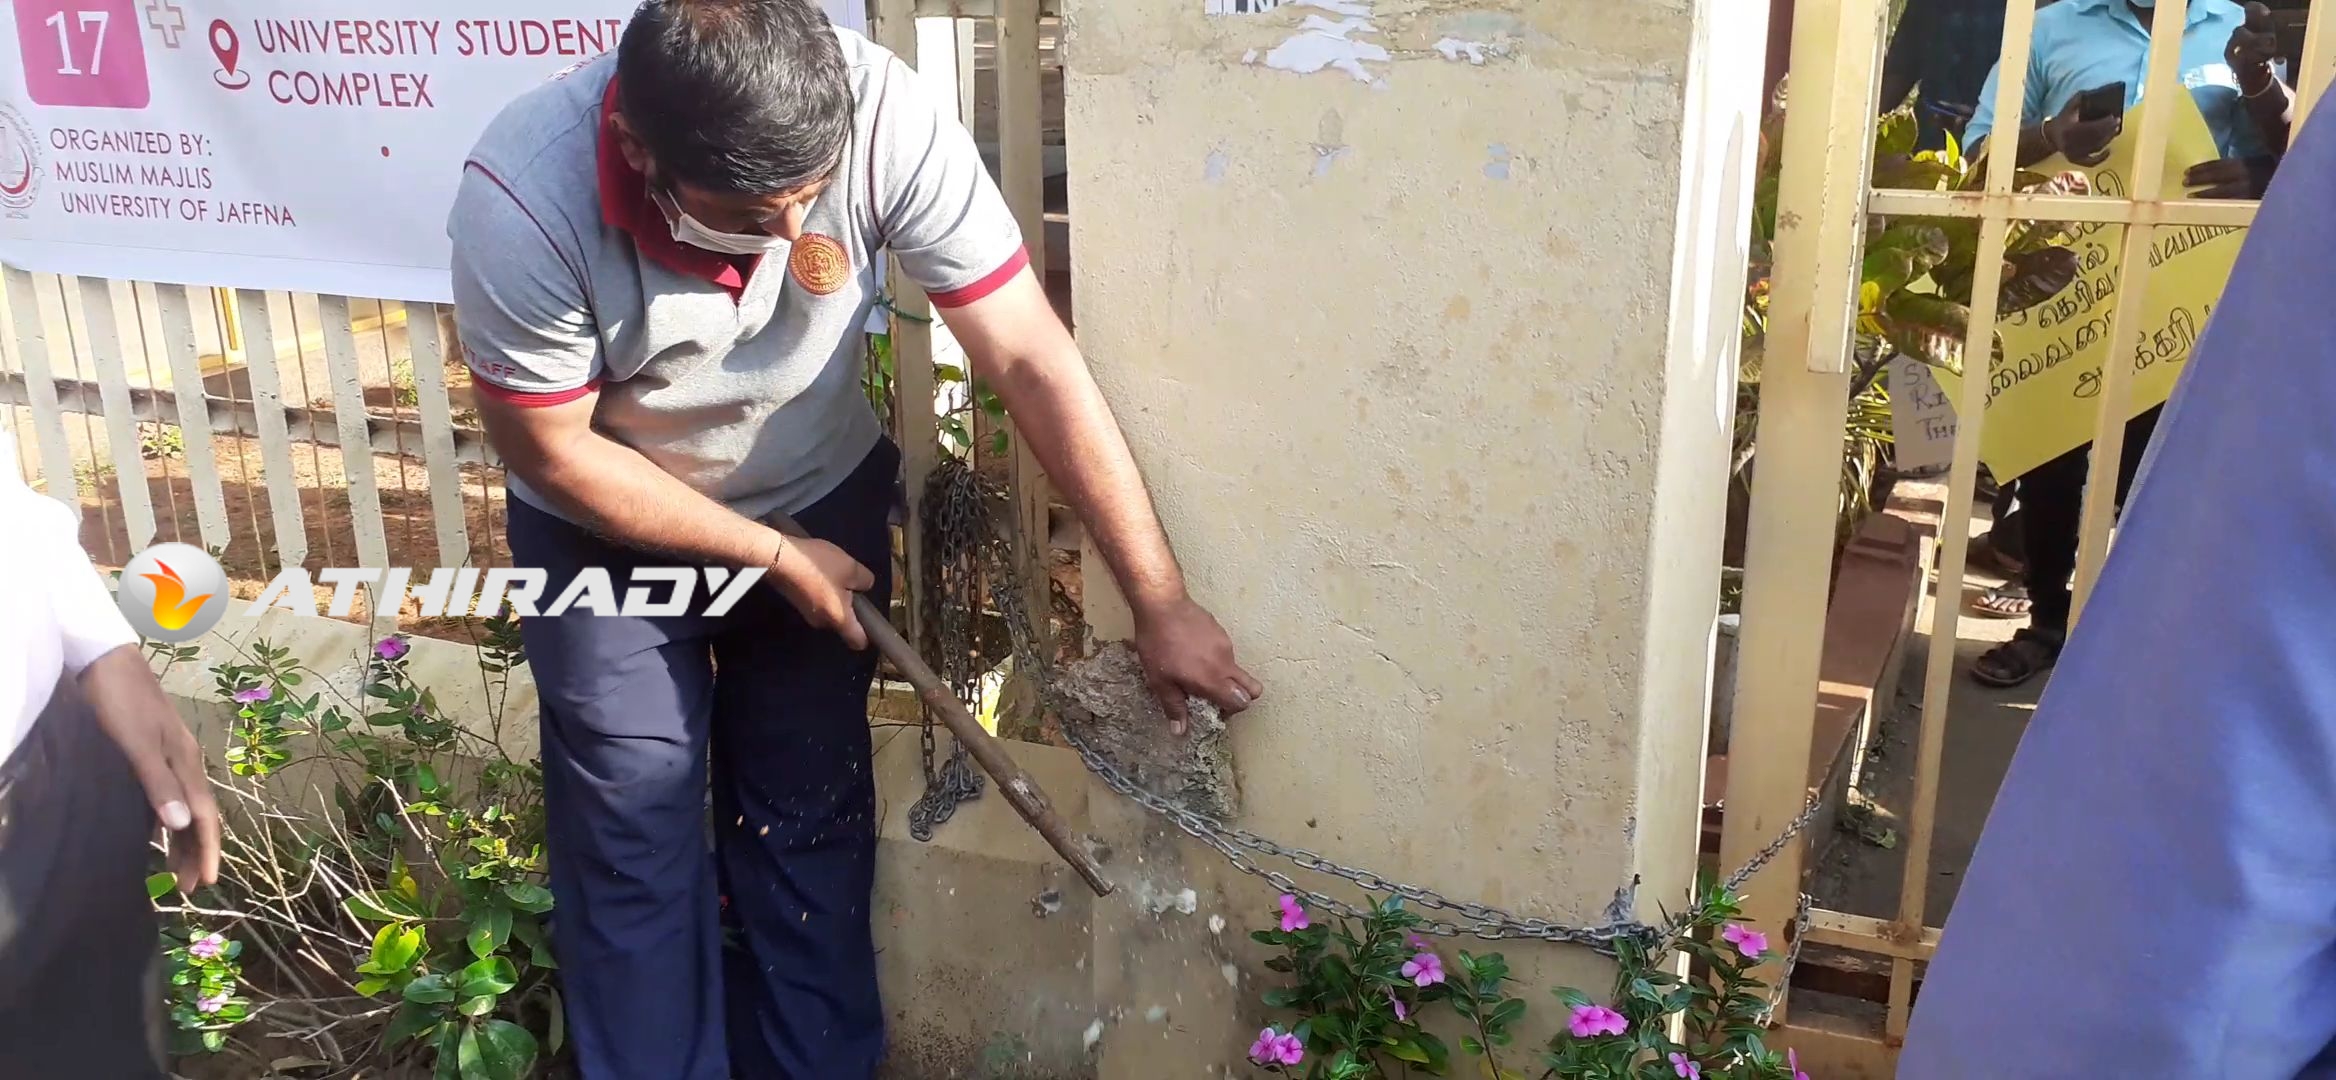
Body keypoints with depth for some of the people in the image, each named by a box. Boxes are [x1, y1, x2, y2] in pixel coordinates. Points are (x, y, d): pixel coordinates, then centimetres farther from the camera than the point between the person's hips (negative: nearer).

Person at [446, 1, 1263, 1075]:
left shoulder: (886, 115, -32)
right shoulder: (522, 202, -35)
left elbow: (1030, 355, -28)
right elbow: (554, 454, -20)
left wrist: (1160, 602, -26)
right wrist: (774, 558, -15)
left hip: (824, 499, 2)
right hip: (611, 526, -1)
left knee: (810, 823, 10)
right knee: (632, 846, 3)